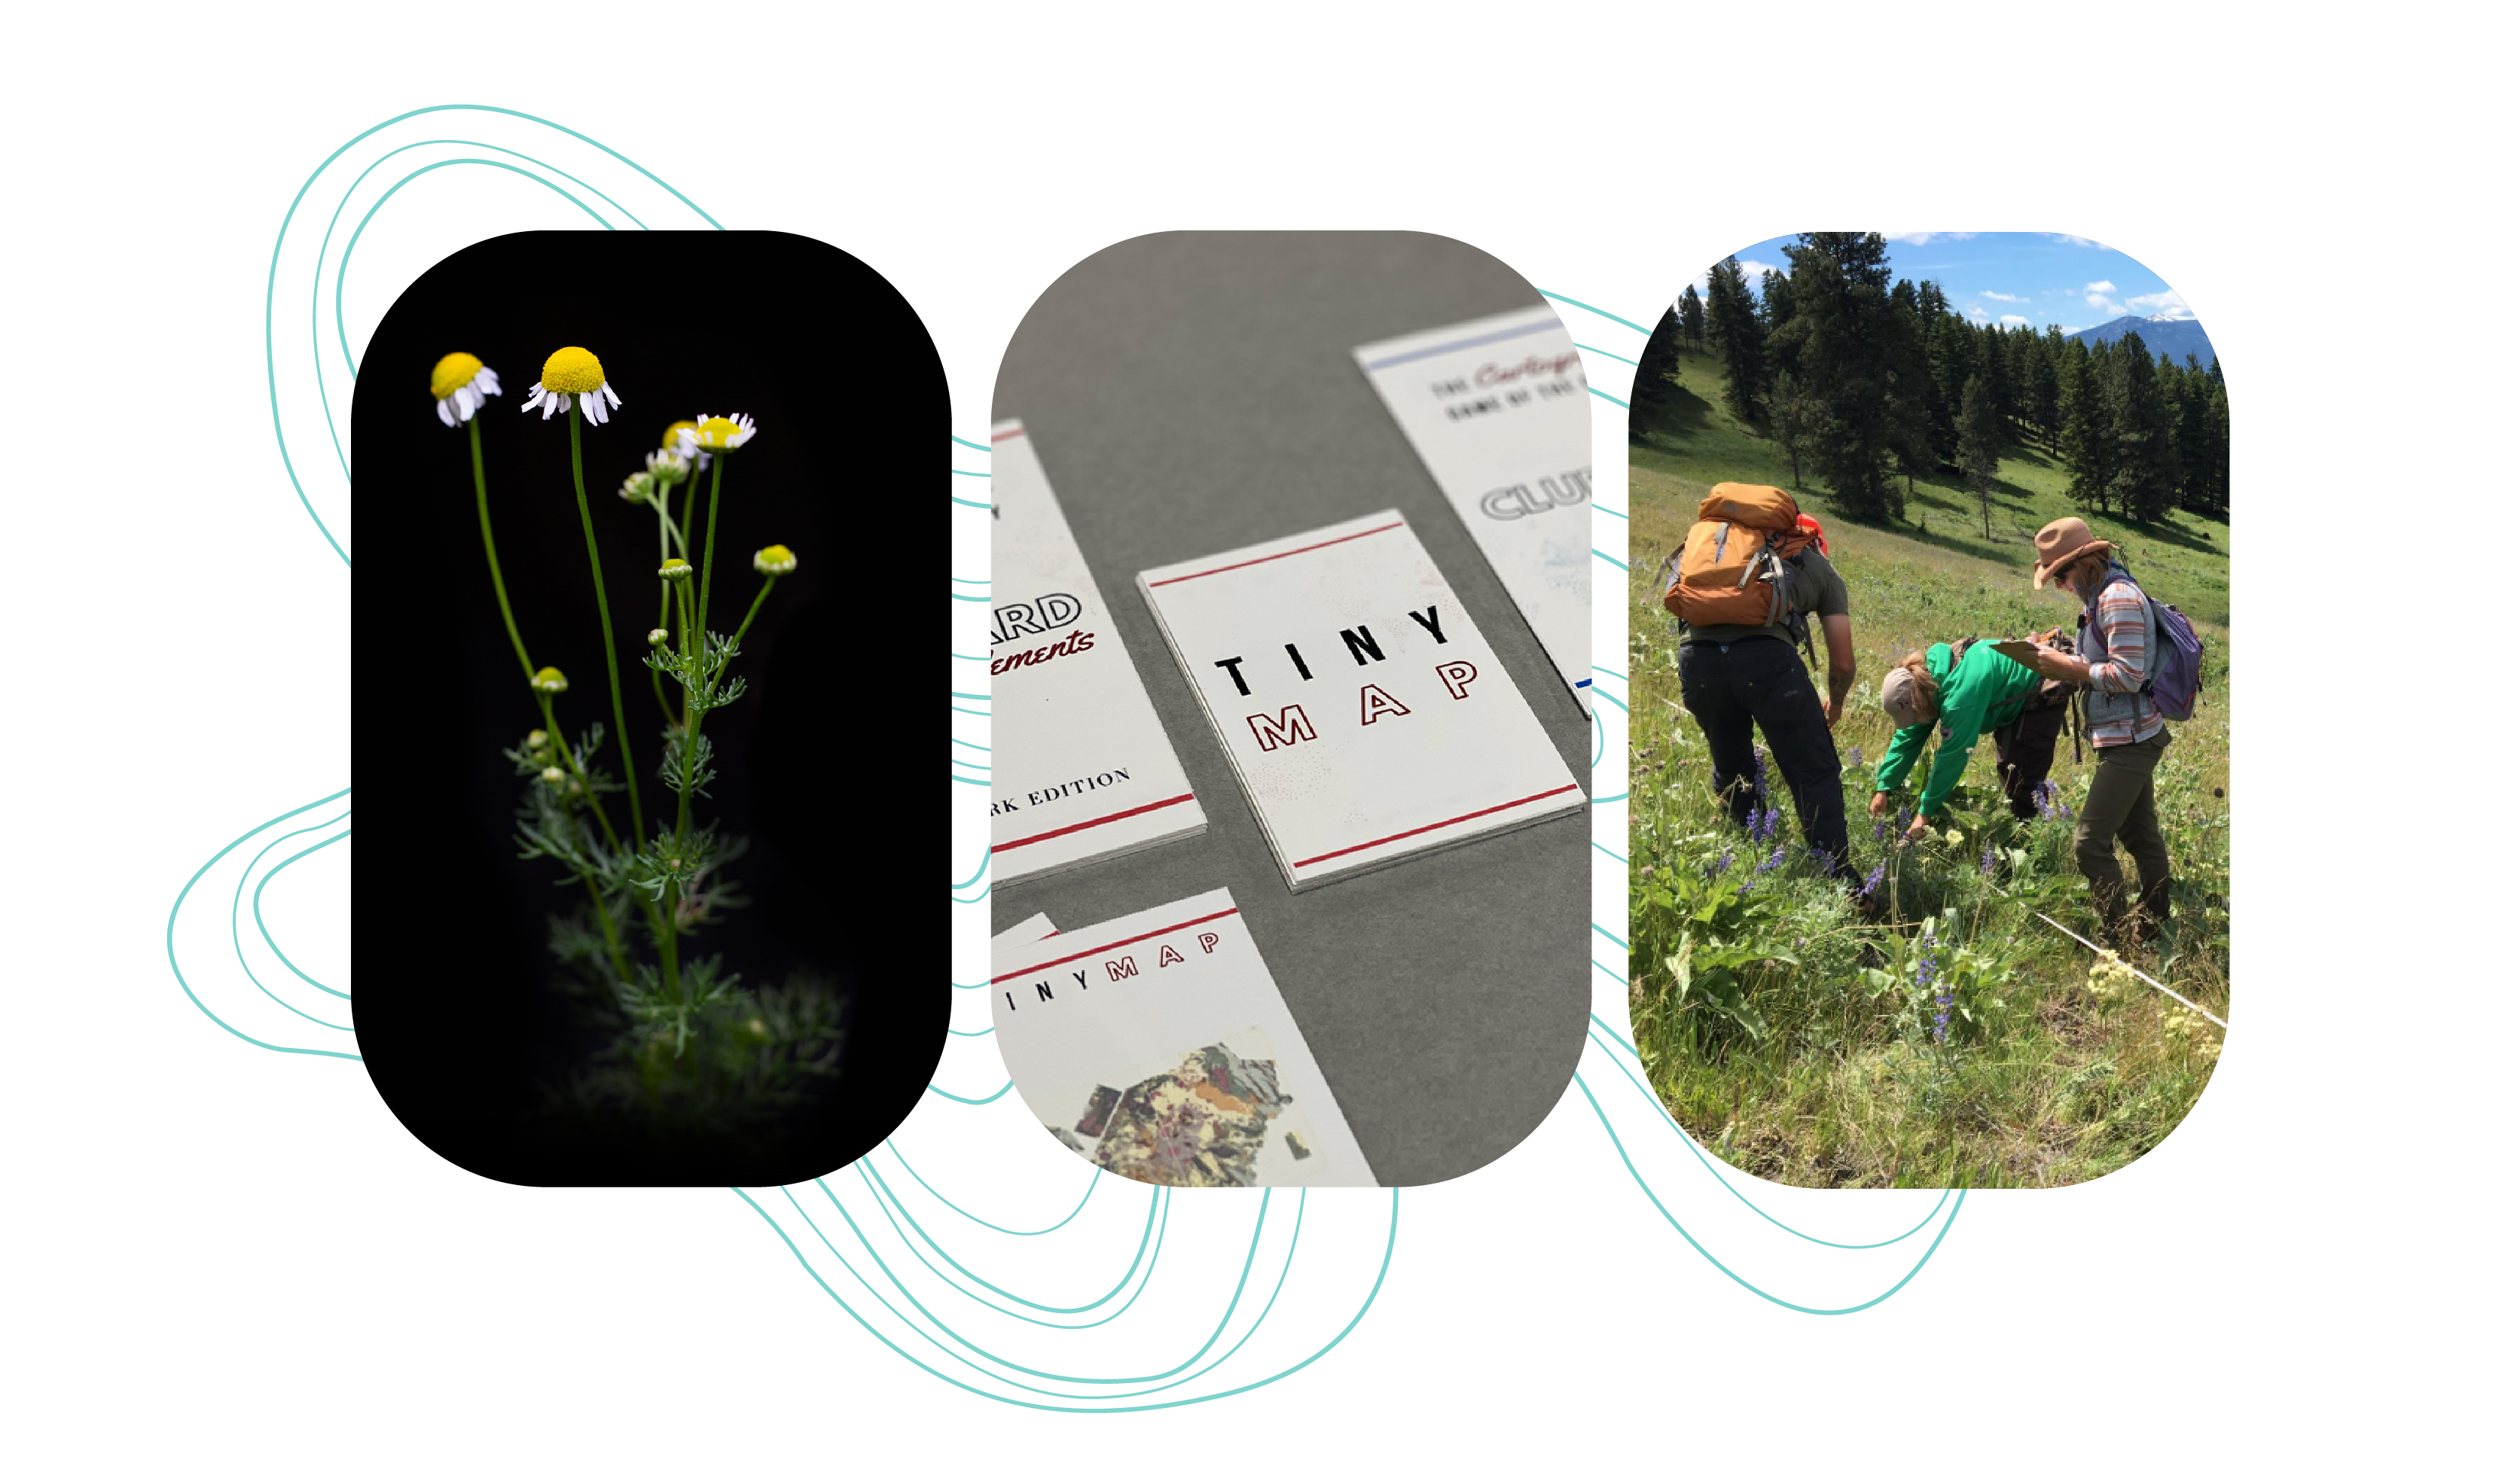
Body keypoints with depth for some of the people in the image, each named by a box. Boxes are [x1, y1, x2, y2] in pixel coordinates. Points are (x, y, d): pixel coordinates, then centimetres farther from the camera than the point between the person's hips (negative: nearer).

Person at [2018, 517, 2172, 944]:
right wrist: (2064, 664, 5)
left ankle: (2121, 937, -2)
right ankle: (2154, 924, 29)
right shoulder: (2102, 596, 12)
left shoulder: (2118, 597, -19)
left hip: (2128, 742, -10)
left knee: (2091, 844, -9)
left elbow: (2129, 676, -23)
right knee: (2141, 835, 18)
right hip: (2129, 738, 10)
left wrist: (2067, 667, -17)